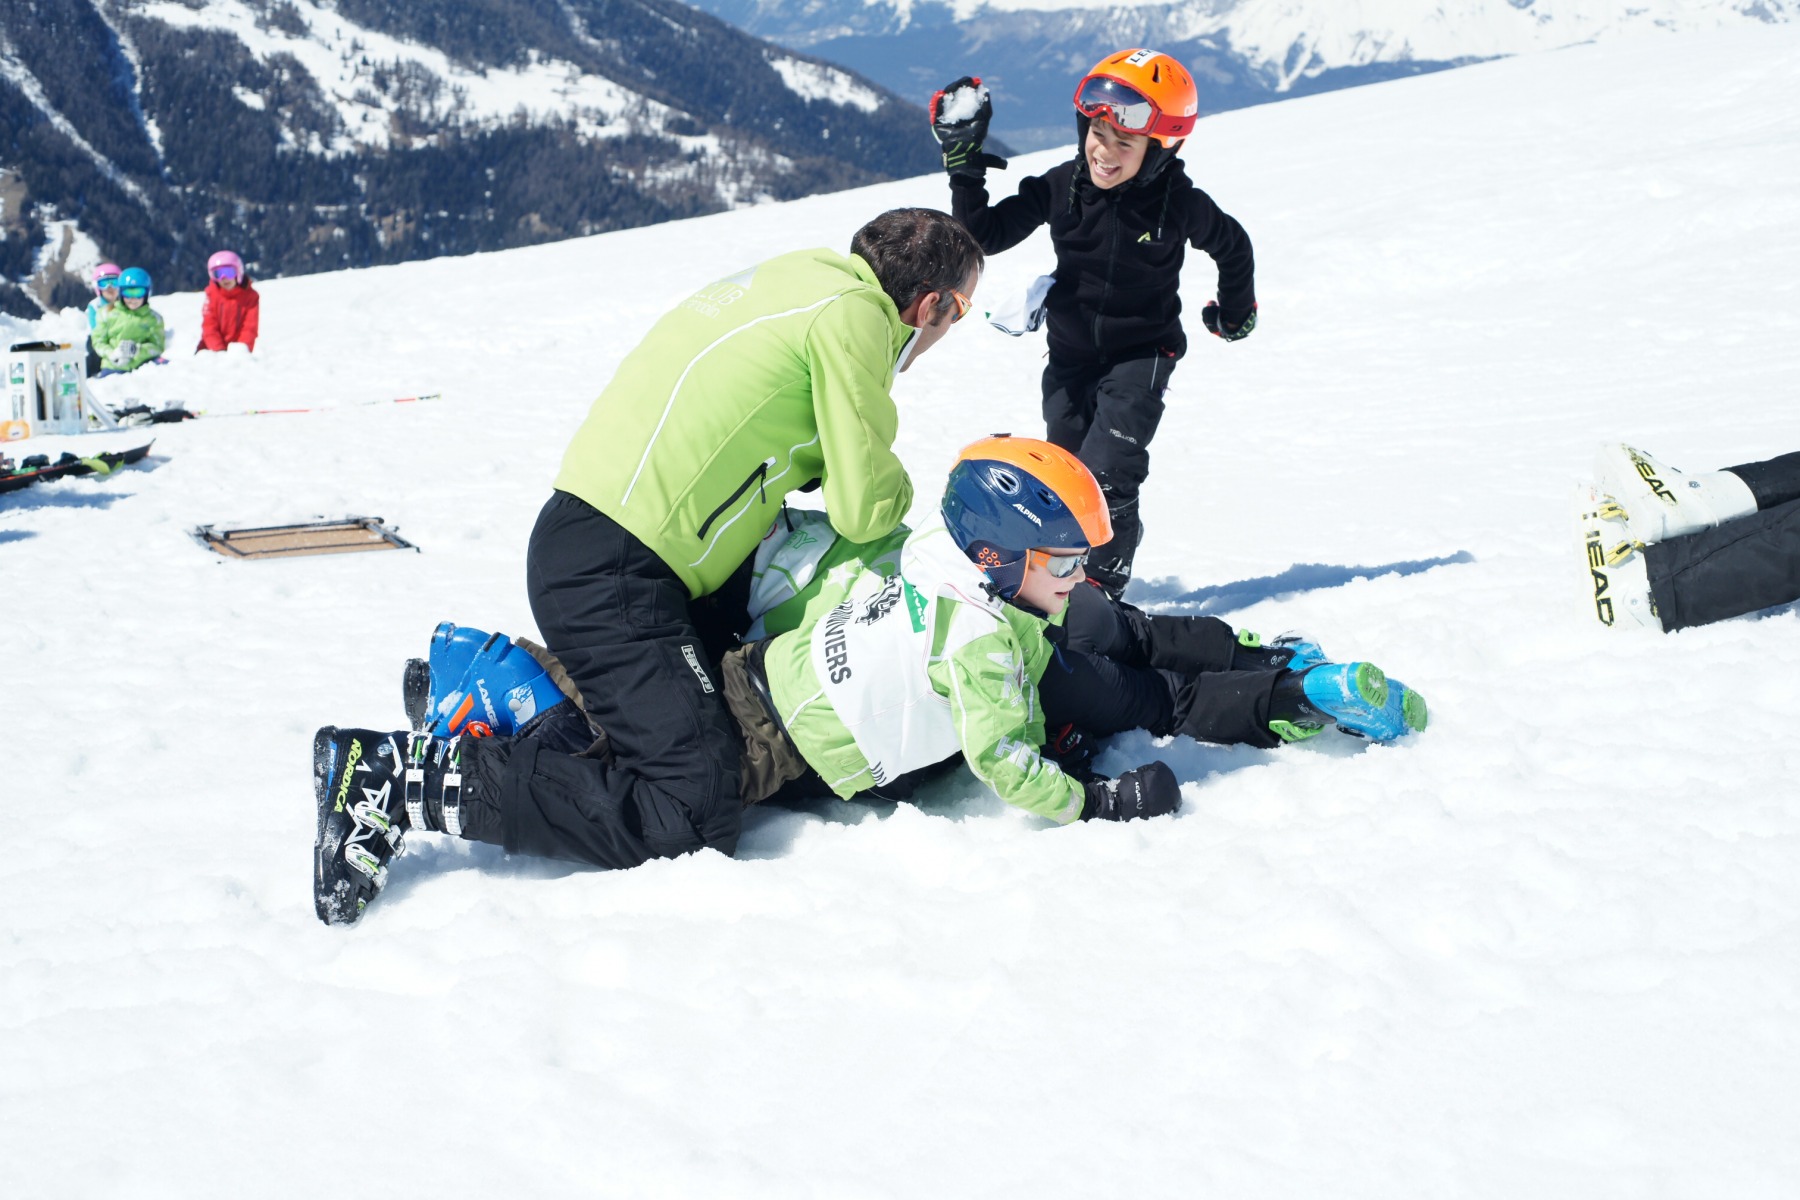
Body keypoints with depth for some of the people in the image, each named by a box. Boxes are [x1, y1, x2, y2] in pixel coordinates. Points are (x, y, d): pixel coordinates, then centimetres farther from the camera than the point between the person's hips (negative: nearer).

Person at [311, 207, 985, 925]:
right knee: (695, 818, -15)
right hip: (612, 576, -10)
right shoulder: (851, 313, -9)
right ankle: (400, 777, -16)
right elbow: (864, 509, -10)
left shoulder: (801, 277, 18)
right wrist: (894, 490, 12)